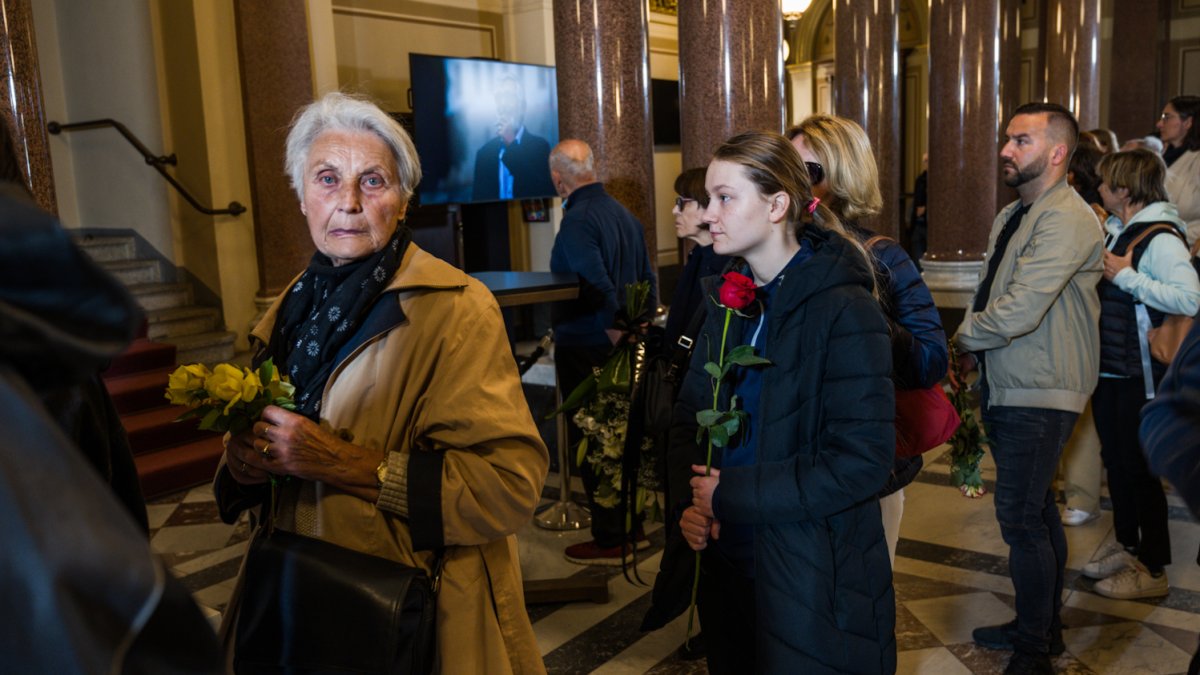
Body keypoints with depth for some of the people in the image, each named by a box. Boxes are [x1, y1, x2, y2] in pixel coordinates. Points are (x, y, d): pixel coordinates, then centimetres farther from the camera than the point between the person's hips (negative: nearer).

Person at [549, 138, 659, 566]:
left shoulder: (577, 221, -18)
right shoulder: (625, 214, 10)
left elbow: (599, 287, -27)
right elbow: (647, 278, 13)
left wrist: (616, 334, -17)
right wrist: (638, 327, 14)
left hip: (586, 350, -9)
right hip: (621, 347, 9)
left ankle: (610, 540, 10)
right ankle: (633, 527, 29)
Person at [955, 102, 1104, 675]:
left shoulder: (1067, 220, -18)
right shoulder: (1012, 216, 13)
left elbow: (1019, 310, -27)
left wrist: (963, 337, -10)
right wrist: (972, 349, 2)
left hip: (1039, 394, -9)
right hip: (1005, 386, 9)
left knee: (1021, 516, -5)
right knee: (1036, 509, 19)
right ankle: (1041, 626, 34)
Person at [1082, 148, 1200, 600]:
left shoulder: (1160, 240, -17)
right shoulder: (1116, 232, 10)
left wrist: (1126, 276, -26)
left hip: (1139, 376, -9)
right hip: (1108, 369, 9)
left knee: (1139, 468, 0)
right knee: (1115, 461, 18)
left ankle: (1153, 568, 14)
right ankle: (1125, 547, 34)